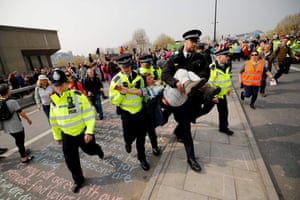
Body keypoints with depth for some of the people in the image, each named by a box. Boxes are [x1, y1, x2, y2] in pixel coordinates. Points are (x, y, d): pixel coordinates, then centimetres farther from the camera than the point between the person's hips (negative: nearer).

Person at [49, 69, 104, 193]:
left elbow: (89, 114, -19)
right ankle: (78, 180, 35)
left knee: (90, 150, 18)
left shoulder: (78, 96, -20)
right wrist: (57, 136, 16)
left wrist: (89, 132, -23)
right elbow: (54, 121, 9)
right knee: (71, 161, 10)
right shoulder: (54, 101, -3)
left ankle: (98, 149, 57)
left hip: (83, 132, -4)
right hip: (67, 135, 4)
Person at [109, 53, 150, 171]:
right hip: (127, 113, -3)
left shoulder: (138, 76, 0)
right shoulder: (116, 80, -12)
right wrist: (122, 92, -28)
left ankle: (142, 158, 33)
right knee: (130, 135, 9)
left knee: (141, 136, 11)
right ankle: (128, 142, 48)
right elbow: (113, 100, -15)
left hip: (140, 111, 3)